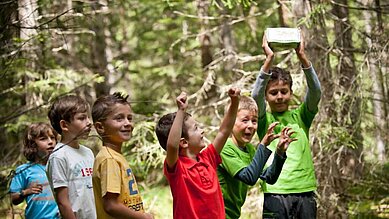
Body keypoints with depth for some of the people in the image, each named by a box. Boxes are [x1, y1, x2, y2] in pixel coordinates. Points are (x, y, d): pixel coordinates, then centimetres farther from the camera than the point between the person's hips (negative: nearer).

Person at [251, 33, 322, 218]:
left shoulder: (301, 117, 12)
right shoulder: (265, 120, 6)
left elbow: (315, 92, -3)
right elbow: (256, 95, -11)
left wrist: (302, 57, -13)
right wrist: (269, 59, -18)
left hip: (305, 190, 2)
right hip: (275, 191, -2)